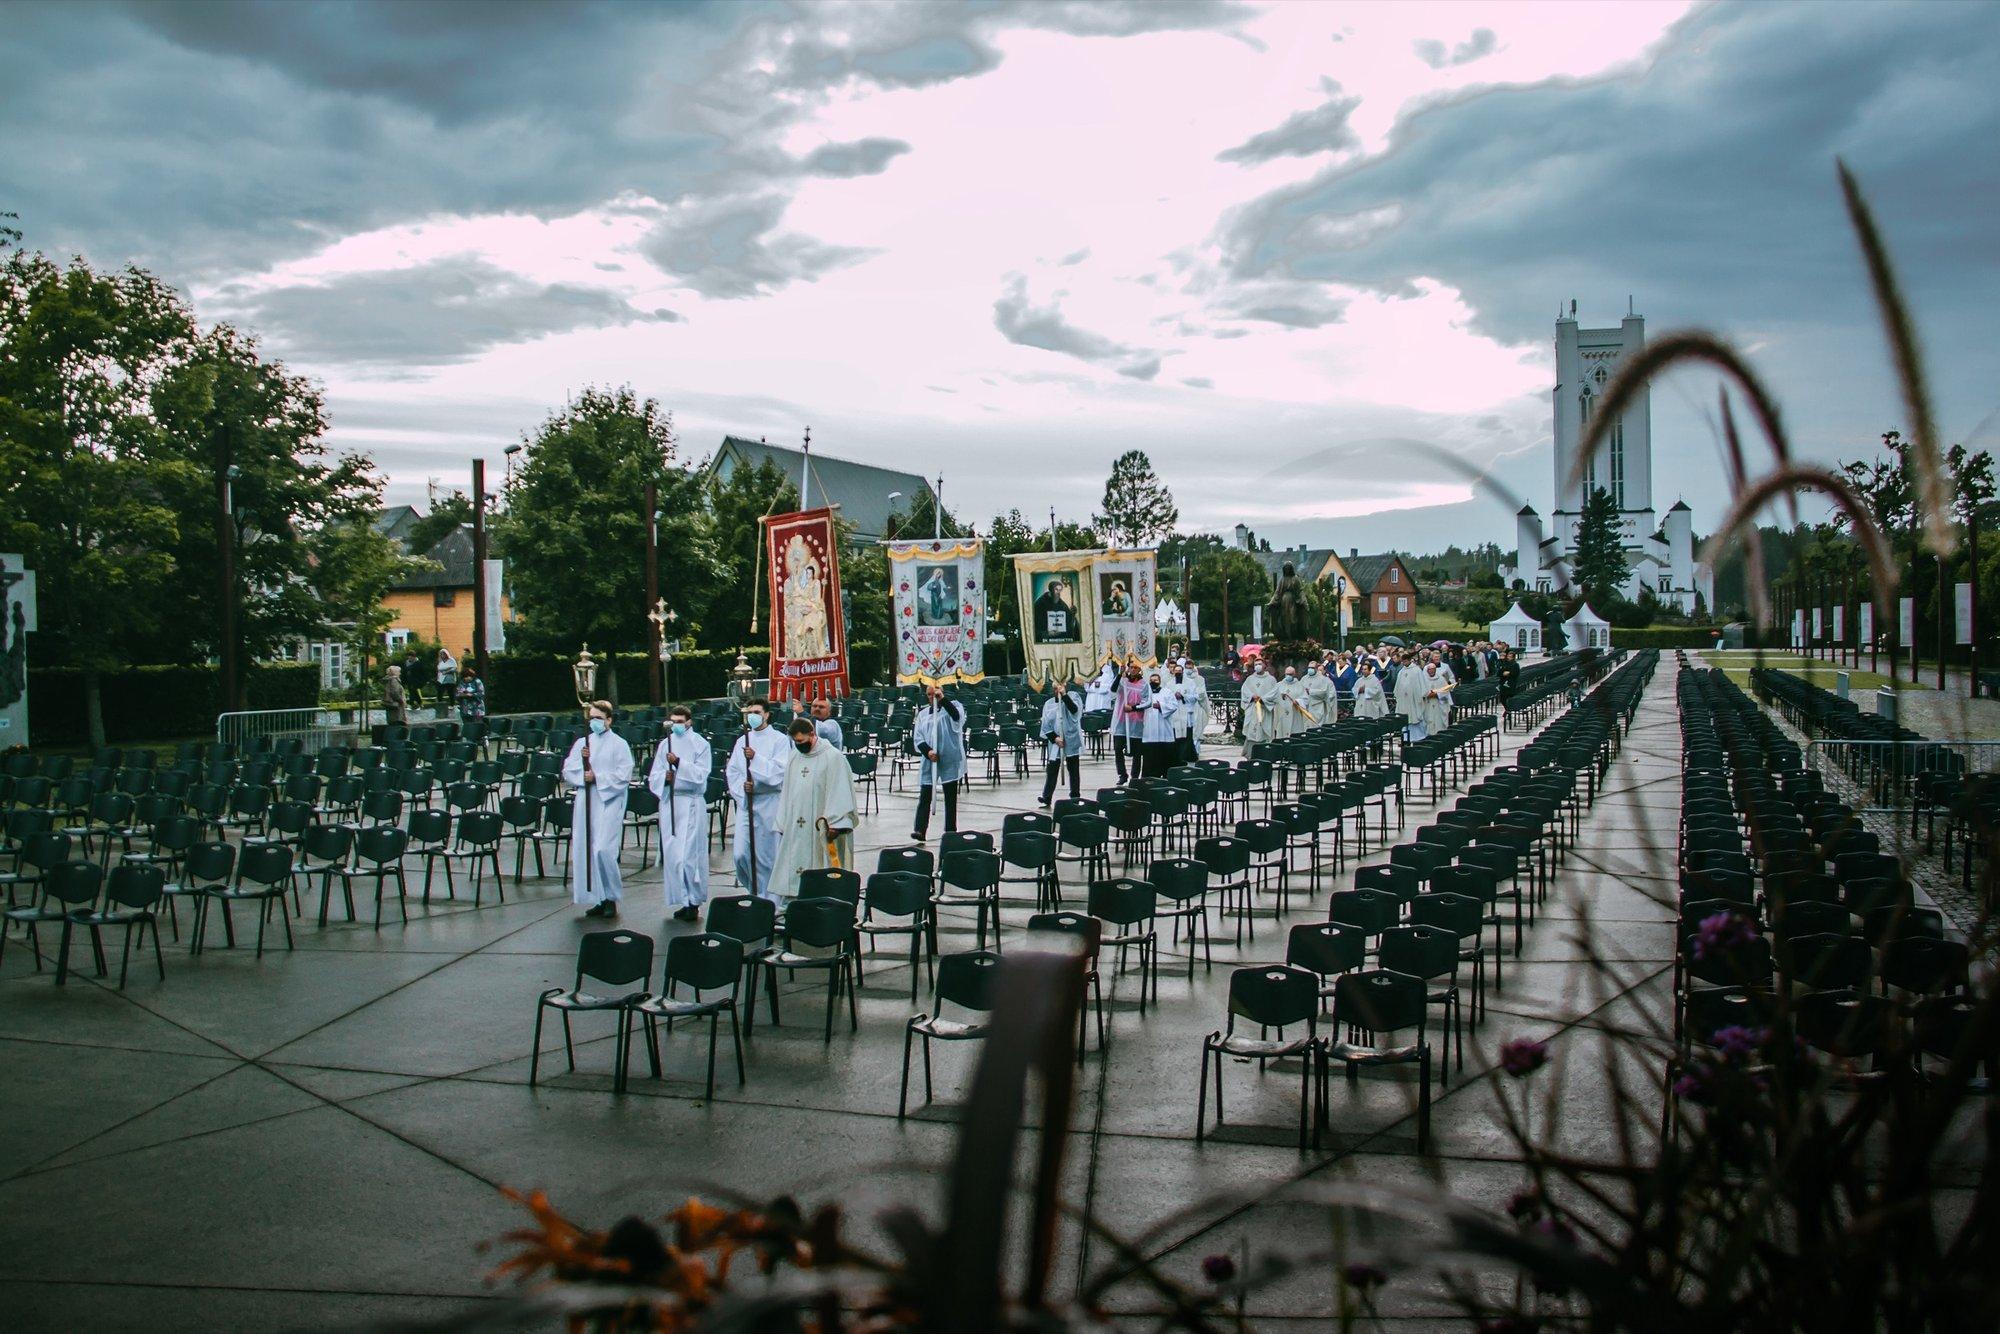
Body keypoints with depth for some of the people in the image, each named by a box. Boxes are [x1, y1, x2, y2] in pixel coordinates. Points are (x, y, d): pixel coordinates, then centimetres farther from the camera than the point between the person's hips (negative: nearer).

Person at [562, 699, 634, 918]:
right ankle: (597, 899, 11)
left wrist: (597, 777, -14)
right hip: (585, 802, 5)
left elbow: (624, 775, -8)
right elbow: (567, 771, 9)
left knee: (603, 850, -15)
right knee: (584, 850, 2)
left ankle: (611, 898, 0)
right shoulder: (582, 742, 15)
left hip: (608, 802, -5)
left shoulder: (619, 744, 1)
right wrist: (582, 769, -10)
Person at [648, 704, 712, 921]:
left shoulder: (700, 744, 2)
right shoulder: (665, 744, 13)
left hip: (692, 803, -4)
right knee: (671, 853, 2)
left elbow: (701, 774, -9)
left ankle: (693, 901, 2)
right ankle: (681, 900, 11)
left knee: (690, 853, -7)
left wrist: (679, 763, -21)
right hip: (669, 802, 4)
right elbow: (654, 776, 11)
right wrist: (665, 777, -11)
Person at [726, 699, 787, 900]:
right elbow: (732, 771, 12)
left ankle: (769, 897, 10)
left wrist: (756, 758, -21)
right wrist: (742, 786, -7)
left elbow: (779, 771, -12)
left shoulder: (778, 741, -2)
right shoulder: (742, 741, 14)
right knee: (740, 854, -1)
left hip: (769, 802, -4)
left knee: (768, 855, -1)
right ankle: (756, 890, 21)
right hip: (745, 801, 4)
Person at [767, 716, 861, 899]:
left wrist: (834, 823, -19)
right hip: (794, 828, 6)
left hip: (820, 831, -6)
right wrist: (782, 825, 13)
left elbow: (840, 793, -13)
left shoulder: (833, 757, -8)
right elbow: (787, 793, 16)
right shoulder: (794, 757, 12)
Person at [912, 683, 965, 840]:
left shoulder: (952, 705, 5)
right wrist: (928, 751, -12)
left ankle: (951, 830, 10)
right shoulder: (923, 713, 13)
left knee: (951, 796, 4)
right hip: (929, 760, 2)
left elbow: (957, 716, -19)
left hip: (950, 760, -2)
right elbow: (917, 737, 5)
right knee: (925, 795, -6)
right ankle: (920, 830, -11)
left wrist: (942, 699, -22)